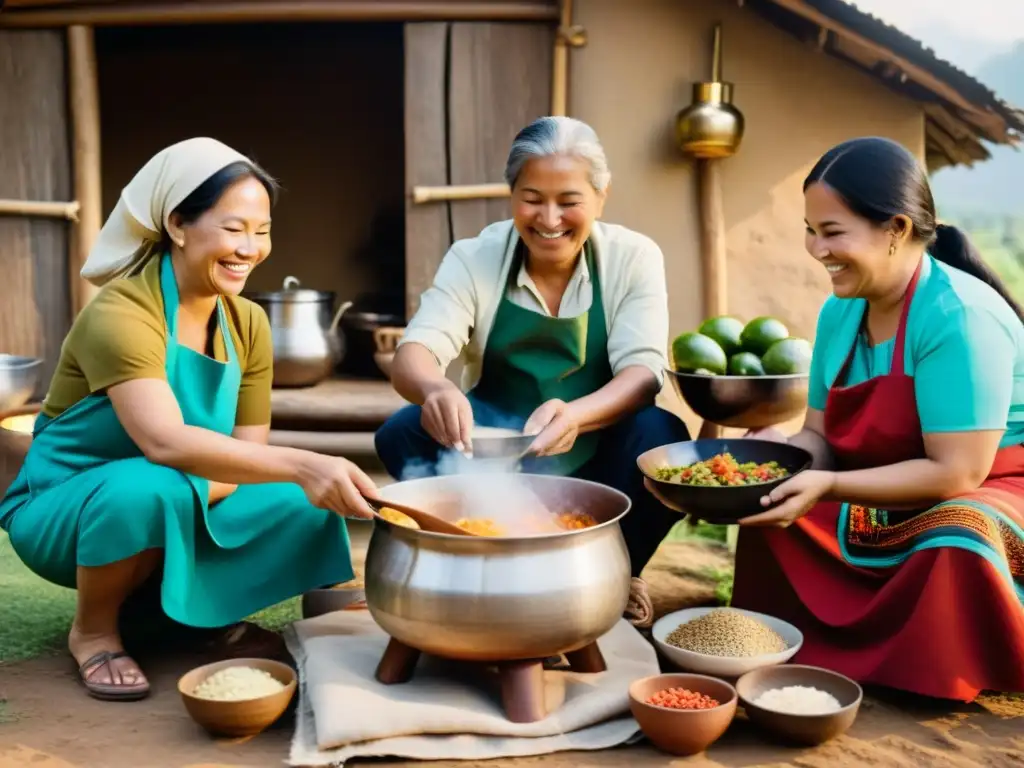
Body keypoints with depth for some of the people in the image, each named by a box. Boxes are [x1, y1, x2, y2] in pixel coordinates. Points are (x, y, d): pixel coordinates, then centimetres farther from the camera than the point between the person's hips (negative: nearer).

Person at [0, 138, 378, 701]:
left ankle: (158, 601, 7)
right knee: (148, 488, -38)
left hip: (176, 515, 6)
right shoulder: (120, 313, -25)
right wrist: (303, 465, -50)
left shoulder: (249, 324, -4)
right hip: (65, 514, -6)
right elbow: (166, 442, -40)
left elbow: (249, 452, -5)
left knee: (304, 506, -15)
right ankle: (93, 630, -8)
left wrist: (195, 490, -27)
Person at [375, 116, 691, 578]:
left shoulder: (634, 258, -5)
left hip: (592, 463, 0)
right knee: (405, 432, -26)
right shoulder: (473, 259, -5)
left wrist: (575, 415, -40)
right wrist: (436, 390, -45)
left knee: (661, 437, -30)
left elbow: (642, 371, -17)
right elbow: (413, 354, -18)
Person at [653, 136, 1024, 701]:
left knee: (954, 548, -38)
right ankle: (801, 652, 6)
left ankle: (945, 684, -9)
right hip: (890, 503, 8)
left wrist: (829, 486, -33)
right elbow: (820, 438, 3)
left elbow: (956, 471, -28)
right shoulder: (840, 313, -1)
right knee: (775, 506, -4)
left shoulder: (958, 318, -26)